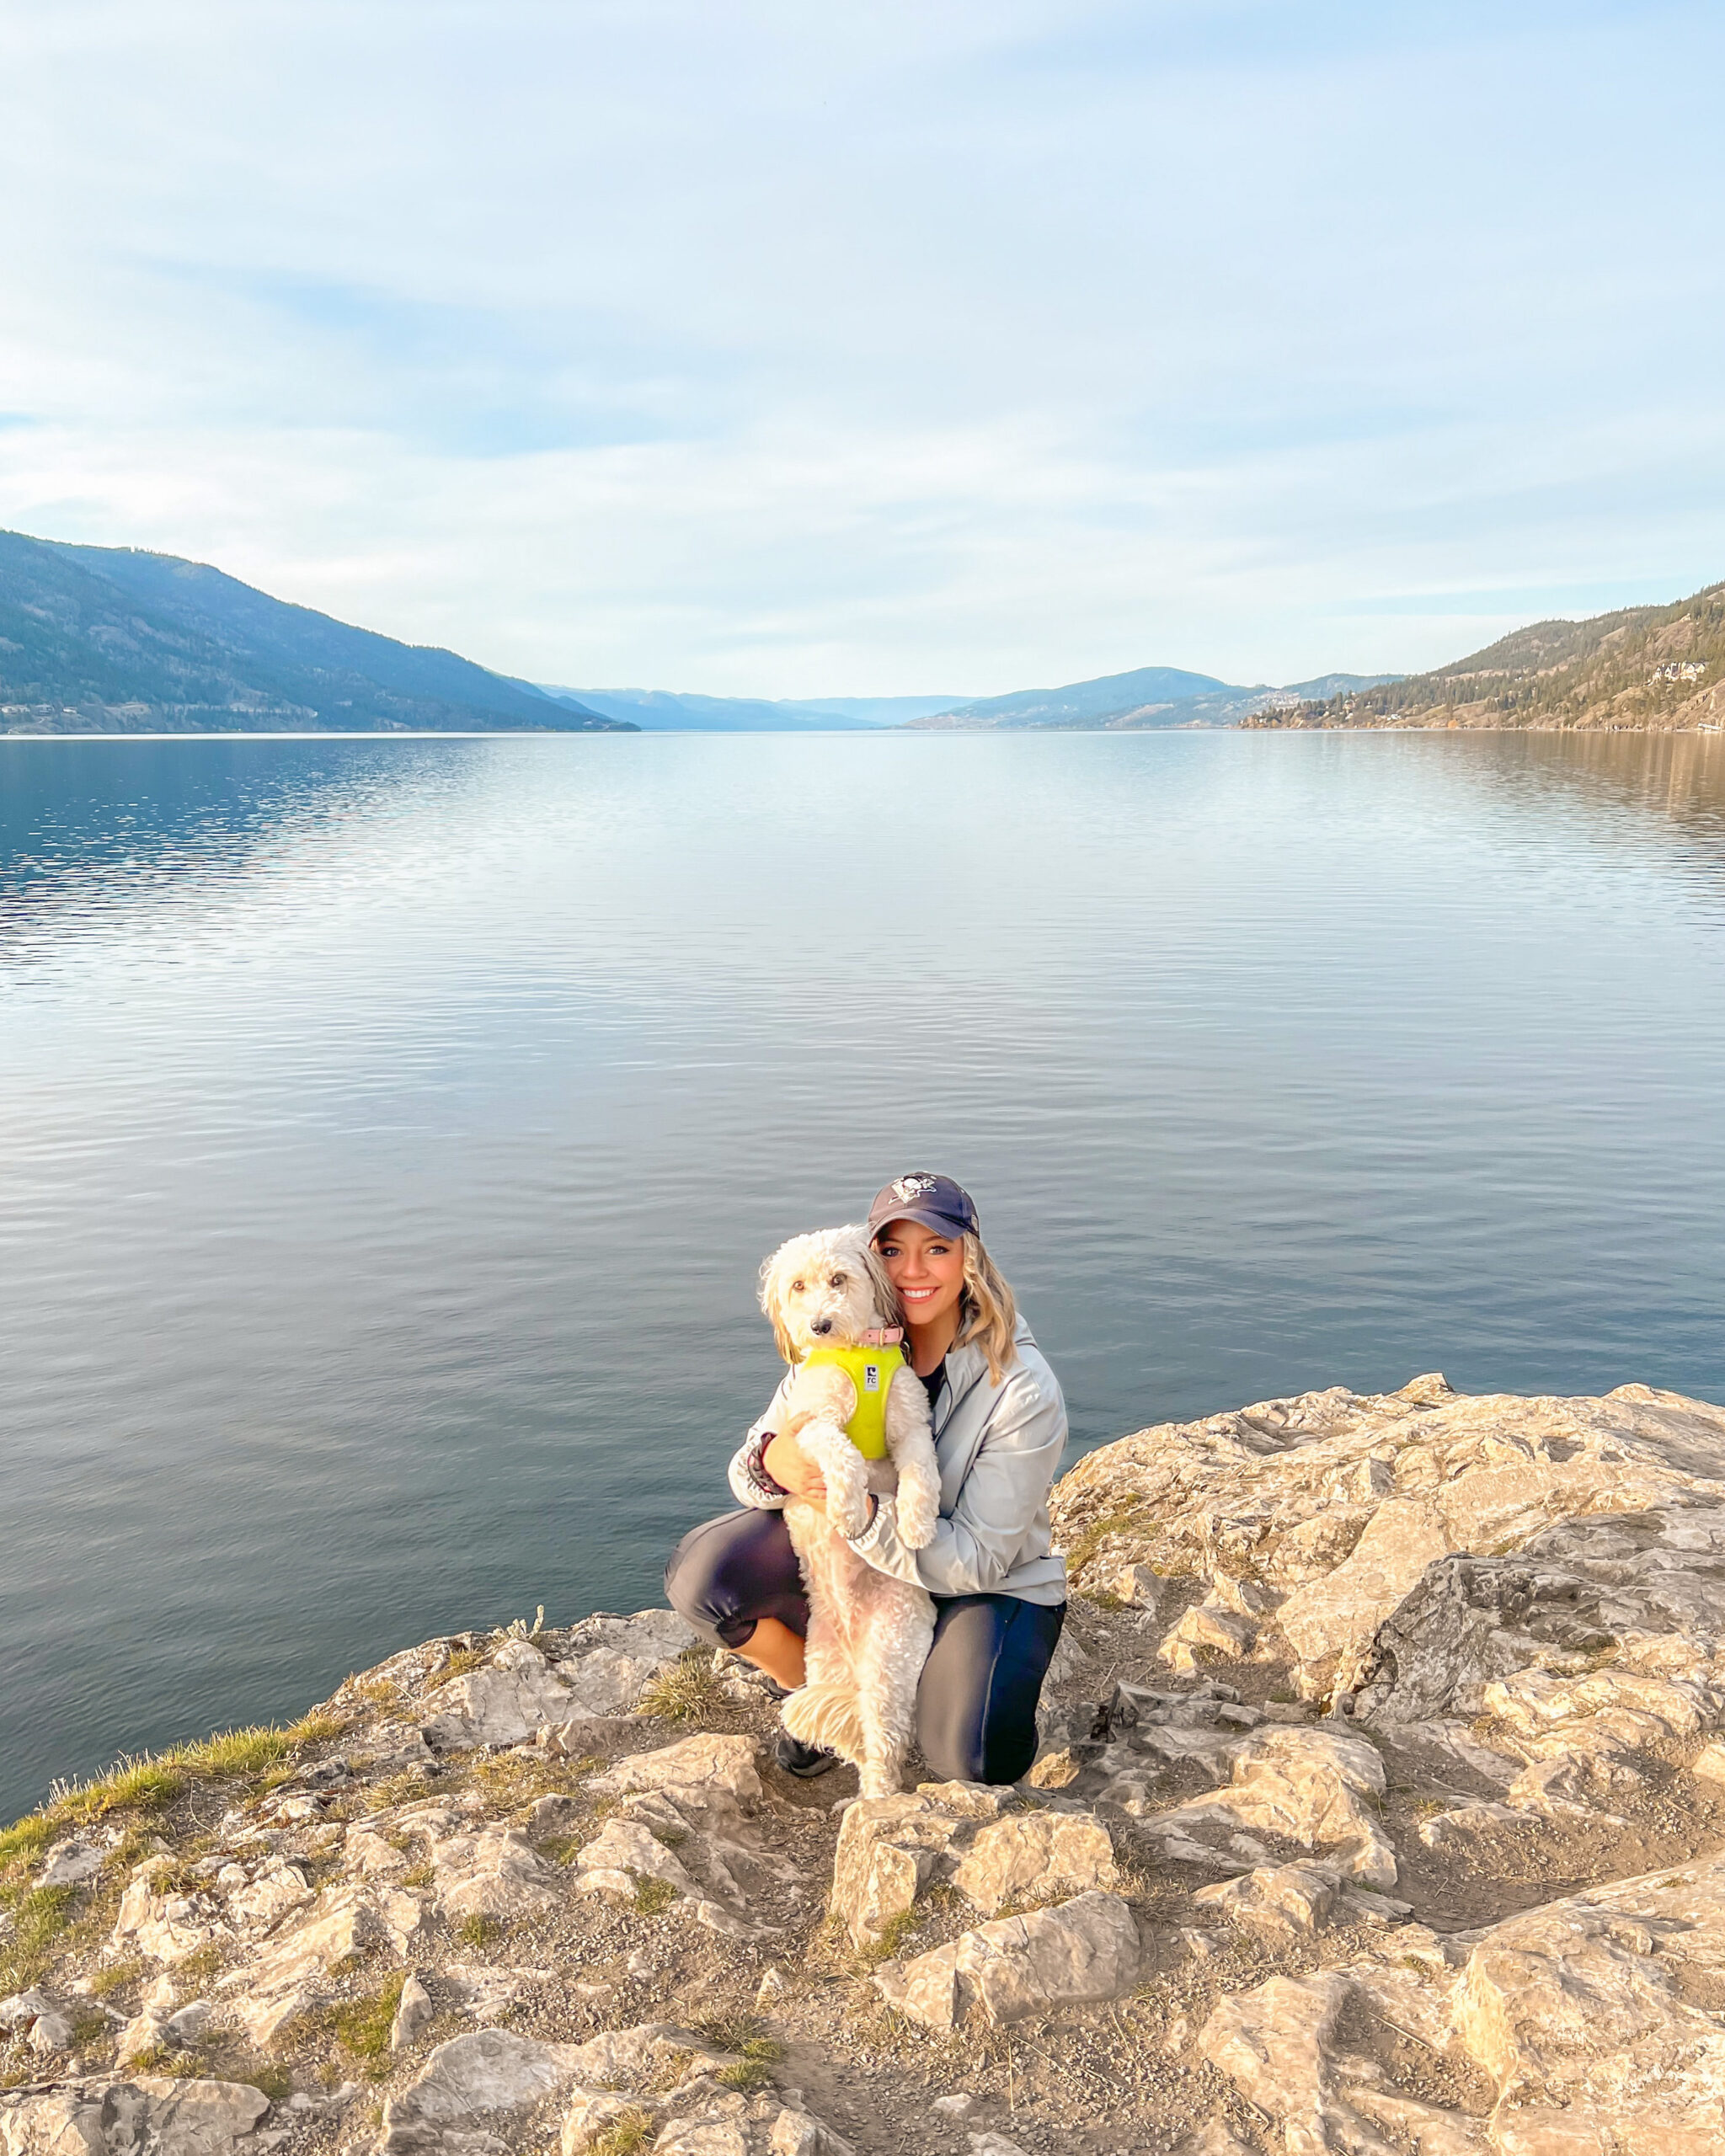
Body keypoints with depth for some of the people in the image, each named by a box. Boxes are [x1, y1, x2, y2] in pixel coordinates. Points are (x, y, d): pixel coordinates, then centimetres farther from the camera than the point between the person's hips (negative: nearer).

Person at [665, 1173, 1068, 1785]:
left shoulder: (1023, 1392, -24)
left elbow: (977, 1560, -24)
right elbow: (749, 1472, -8)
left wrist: (864, 1511, -39)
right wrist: (773, 1461, -34)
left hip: (990, 1585, -3)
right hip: (860, 1556, 4)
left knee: (974, 1759, -30)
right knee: (698, 1575, -18)